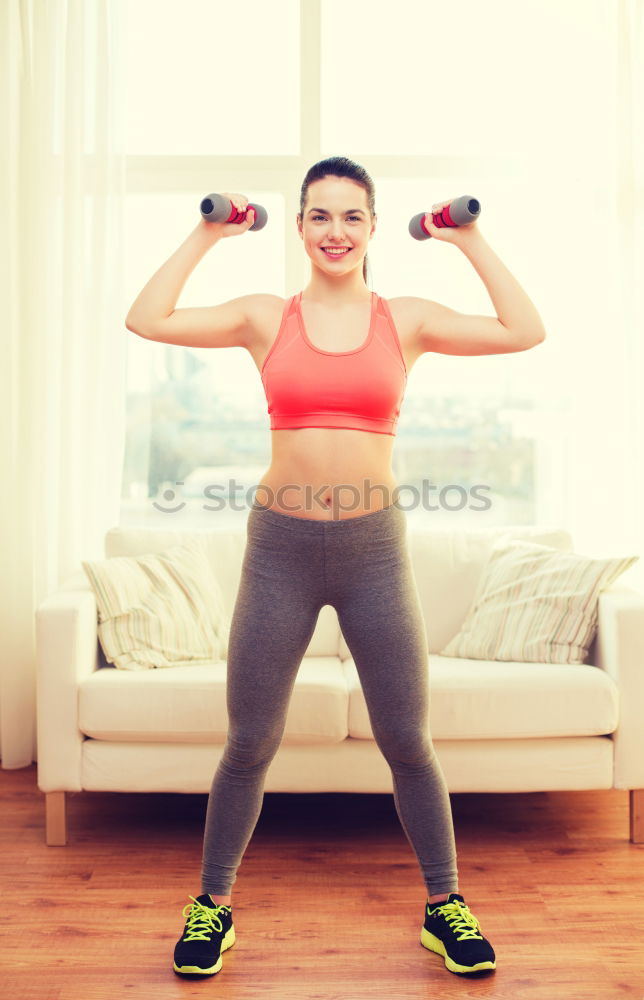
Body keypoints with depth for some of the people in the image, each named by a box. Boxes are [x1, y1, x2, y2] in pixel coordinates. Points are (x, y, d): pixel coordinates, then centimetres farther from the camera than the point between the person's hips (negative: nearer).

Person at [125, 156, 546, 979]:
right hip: (280, 547, 0)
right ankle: (213, 905, 33)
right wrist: (206, 237, 6)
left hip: (375, 548, 0)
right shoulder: (264, 319, 4)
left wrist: (470, 242, 4)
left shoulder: (408, 320, 4)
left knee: (408, 743, 10)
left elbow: (525, 331, -2)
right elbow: (145, 319, 0)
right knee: (248, 745, 10)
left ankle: (444, 907, 32)